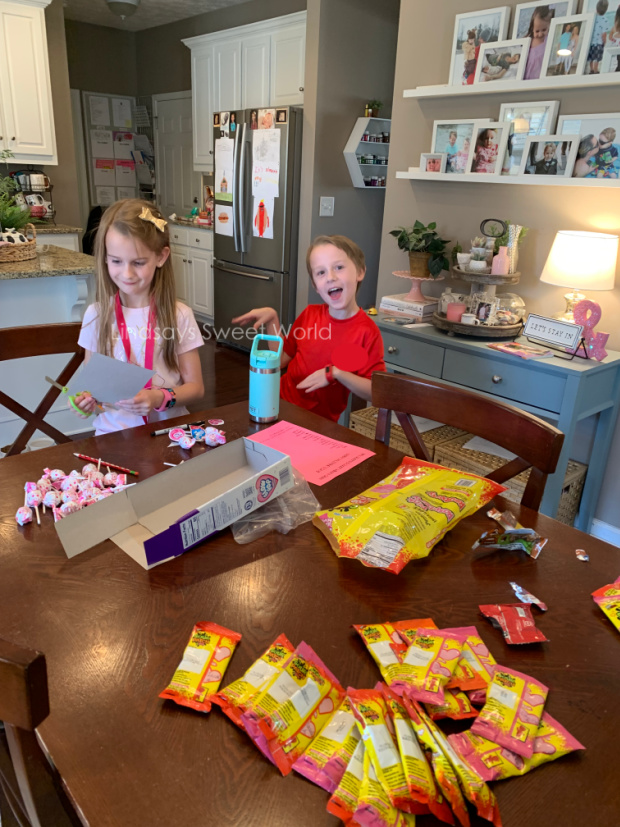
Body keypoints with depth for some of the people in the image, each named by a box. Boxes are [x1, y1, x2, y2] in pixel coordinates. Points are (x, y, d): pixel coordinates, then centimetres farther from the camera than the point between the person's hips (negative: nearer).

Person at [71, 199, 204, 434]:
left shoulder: (179, 316, -1)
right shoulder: (96, 315, 3)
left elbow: (195, 386, 2)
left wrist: (161, 398, -17)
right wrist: (86, 398, -11)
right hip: (113, 431, 1)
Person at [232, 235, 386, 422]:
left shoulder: (367, 331, -13)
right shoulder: (309, 314, 2)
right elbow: (282, 359, 12)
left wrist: (335, 373, -24)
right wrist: (272, 320, 0)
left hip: (317, 420, -5)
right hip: (281, 401, 5)